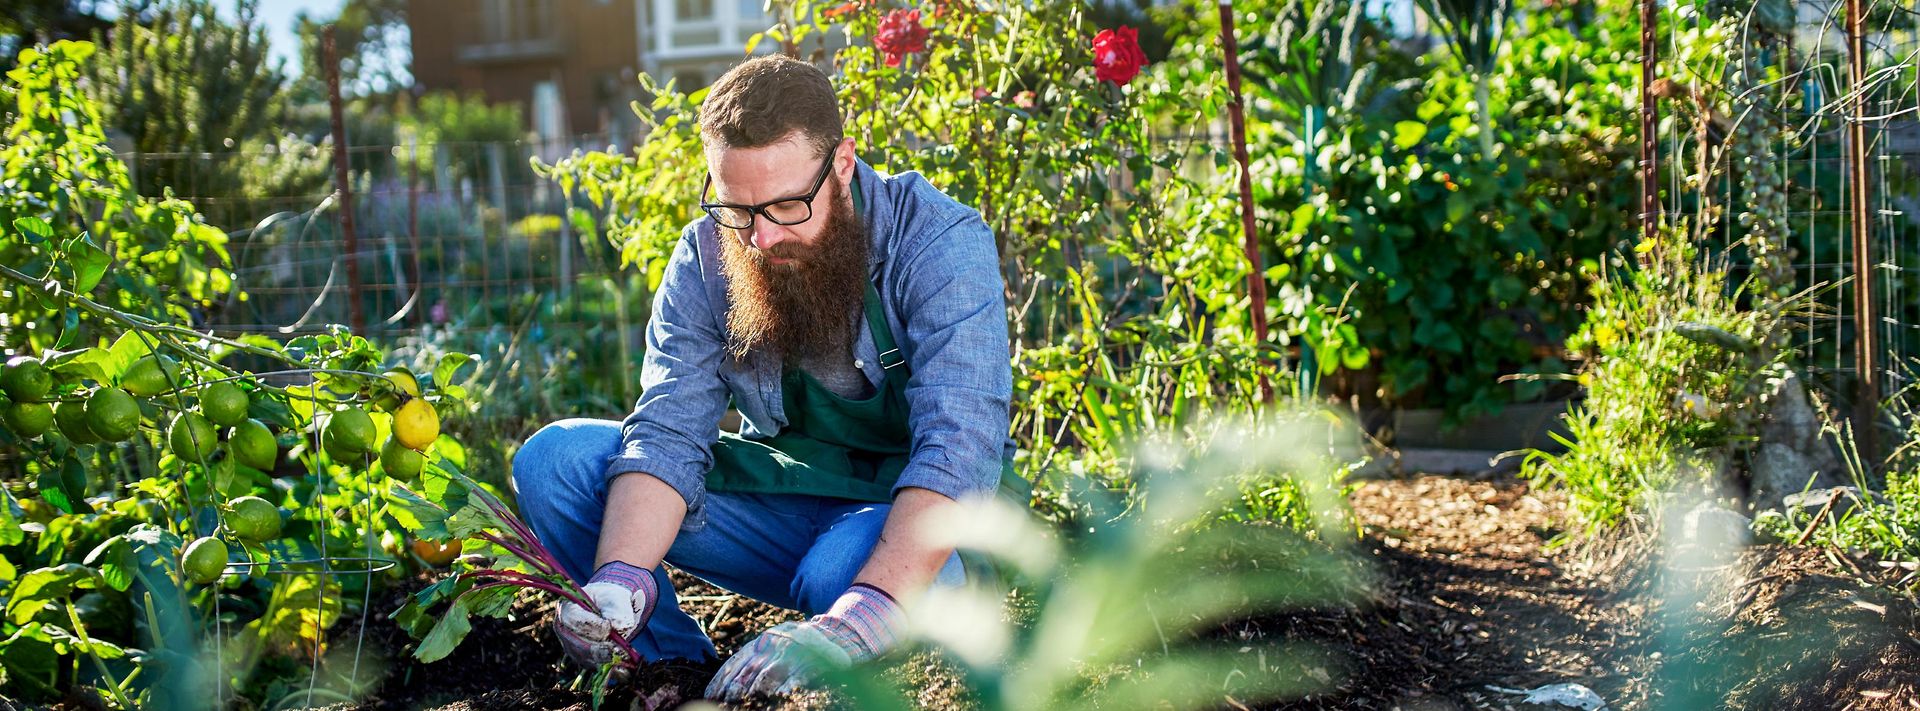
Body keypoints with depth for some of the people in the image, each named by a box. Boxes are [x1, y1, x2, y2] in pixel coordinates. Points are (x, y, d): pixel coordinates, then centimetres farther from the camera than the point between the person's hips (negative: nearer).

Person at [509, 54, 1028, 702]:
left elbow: (961, 446, -33)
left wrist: (853, 625, -47)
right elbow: (667, 435, -14)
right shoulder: (706, 258, -7)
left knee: (843, 573, -40)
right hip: (782, 494, 5)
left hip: (912, 510, -4)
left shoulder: (941, 242, -21)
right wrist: (618, 582, -36)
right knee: (552, 459, -11)